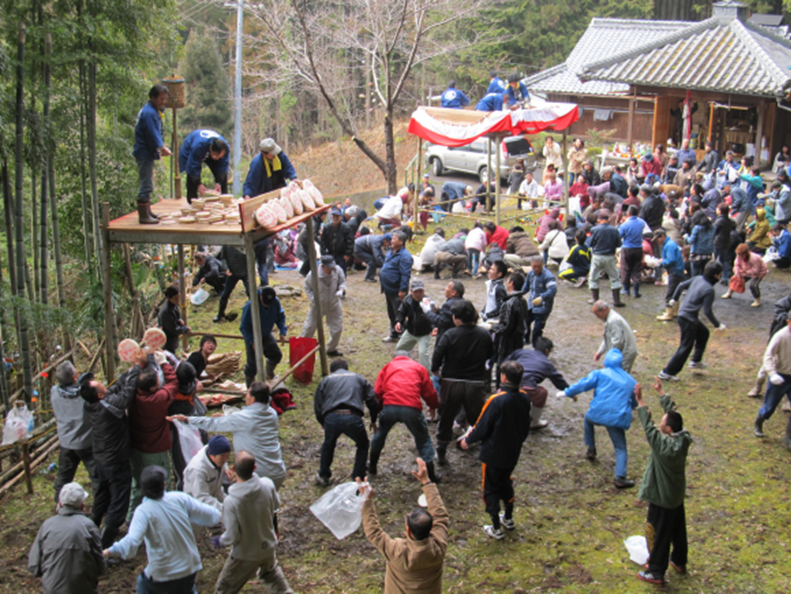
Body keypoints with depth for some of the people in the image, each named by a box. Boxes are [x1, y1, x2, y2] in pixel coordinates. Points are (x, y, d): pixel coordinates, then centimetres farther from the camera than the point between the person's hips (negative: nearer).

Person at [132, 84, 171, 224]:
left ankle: (147, 212, 29)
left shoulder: (153, 111, 14)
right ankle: (143, 216, -5)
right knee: (146, 185, -8)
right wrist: (162, 149, -14)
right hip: (145, 154, -11)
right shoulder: (149, 113, -19)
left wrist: (162, 147, 11)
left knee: (147, 185, 18)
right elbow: (153, 135, -22)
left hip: (147, 153, 11)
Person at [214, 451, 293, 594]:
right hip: (269, 548, 4)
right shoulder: (268, 485, -22)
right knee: (271, 572, 36)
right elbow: (276, 505, 0)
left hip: (245, 555, -4)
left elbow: (232, 537, -25)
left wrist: (221, 541, -4)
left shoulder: (231, 501, -34)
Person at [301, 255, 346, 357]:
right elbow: (307, 287, -6)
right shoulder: (314, 274, -21)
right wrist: (313, 299, -21)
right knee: (309, 327, 6)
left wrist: (341, 290, -21)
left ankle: (332, 349, 29)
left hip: (334, 305, 2)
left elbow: (343, 282, 2)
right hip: (318, 305, -2)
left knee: (337, 328, 5)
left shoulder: (338, 270, -15)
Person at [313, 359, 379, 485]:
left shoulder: (325, 380, 26)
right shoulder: (359, 378, 27)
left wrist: (324, 424, 36)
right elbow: (372, 401, 17)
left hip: (331, 418, 1)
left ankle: (323, 476, 39)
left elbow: (317, 408, 19)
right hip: (352, 418, -1)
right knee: (363, 445, 27)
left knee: (328, 445, 31)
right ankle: (358, 478, 26)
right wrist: (373, 421, 31)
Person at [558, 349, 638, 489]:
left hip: (598, 413, -1)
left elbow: (584, 383, -3)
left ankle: (591, 450, 36)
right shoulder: (631, 380, 17)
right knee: (620, 448, 7)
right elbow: (634, 403, 26)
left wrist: (568, 392, 6)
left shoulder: (600, 374, 5)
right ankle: (620, 478, -12)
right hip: (618, 418, 1)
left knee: (588, 418, 35)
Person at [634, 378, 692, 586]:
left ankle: (656, 572, 20)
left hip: (662, 498, -8)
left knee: (658, 535, 8)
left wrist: (640, 402, -27)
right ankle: (679, 561, 43)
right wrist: (661, 393, 5)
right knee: (678, 529, 25)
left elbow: (648, 426, -29)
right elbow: (673, 412, -4)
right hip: (677, 494, 8)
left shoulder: (664, 445, -34)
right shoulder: (684, 438, -14)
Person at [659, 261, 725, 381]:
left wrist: (675, 299, 29)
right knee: (686, 347, -3)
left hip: (683, 313, 9)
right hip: (688, 319, -9)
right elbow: (707, 311, -19)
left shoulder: (697, 279, 4)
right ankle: (667, 372, -1)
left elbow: (681, 286, 14)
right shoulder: (709, 290, -20)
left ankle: (696, 361, 33)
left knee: (704, 333, 26)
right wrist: (718, 325, -8)